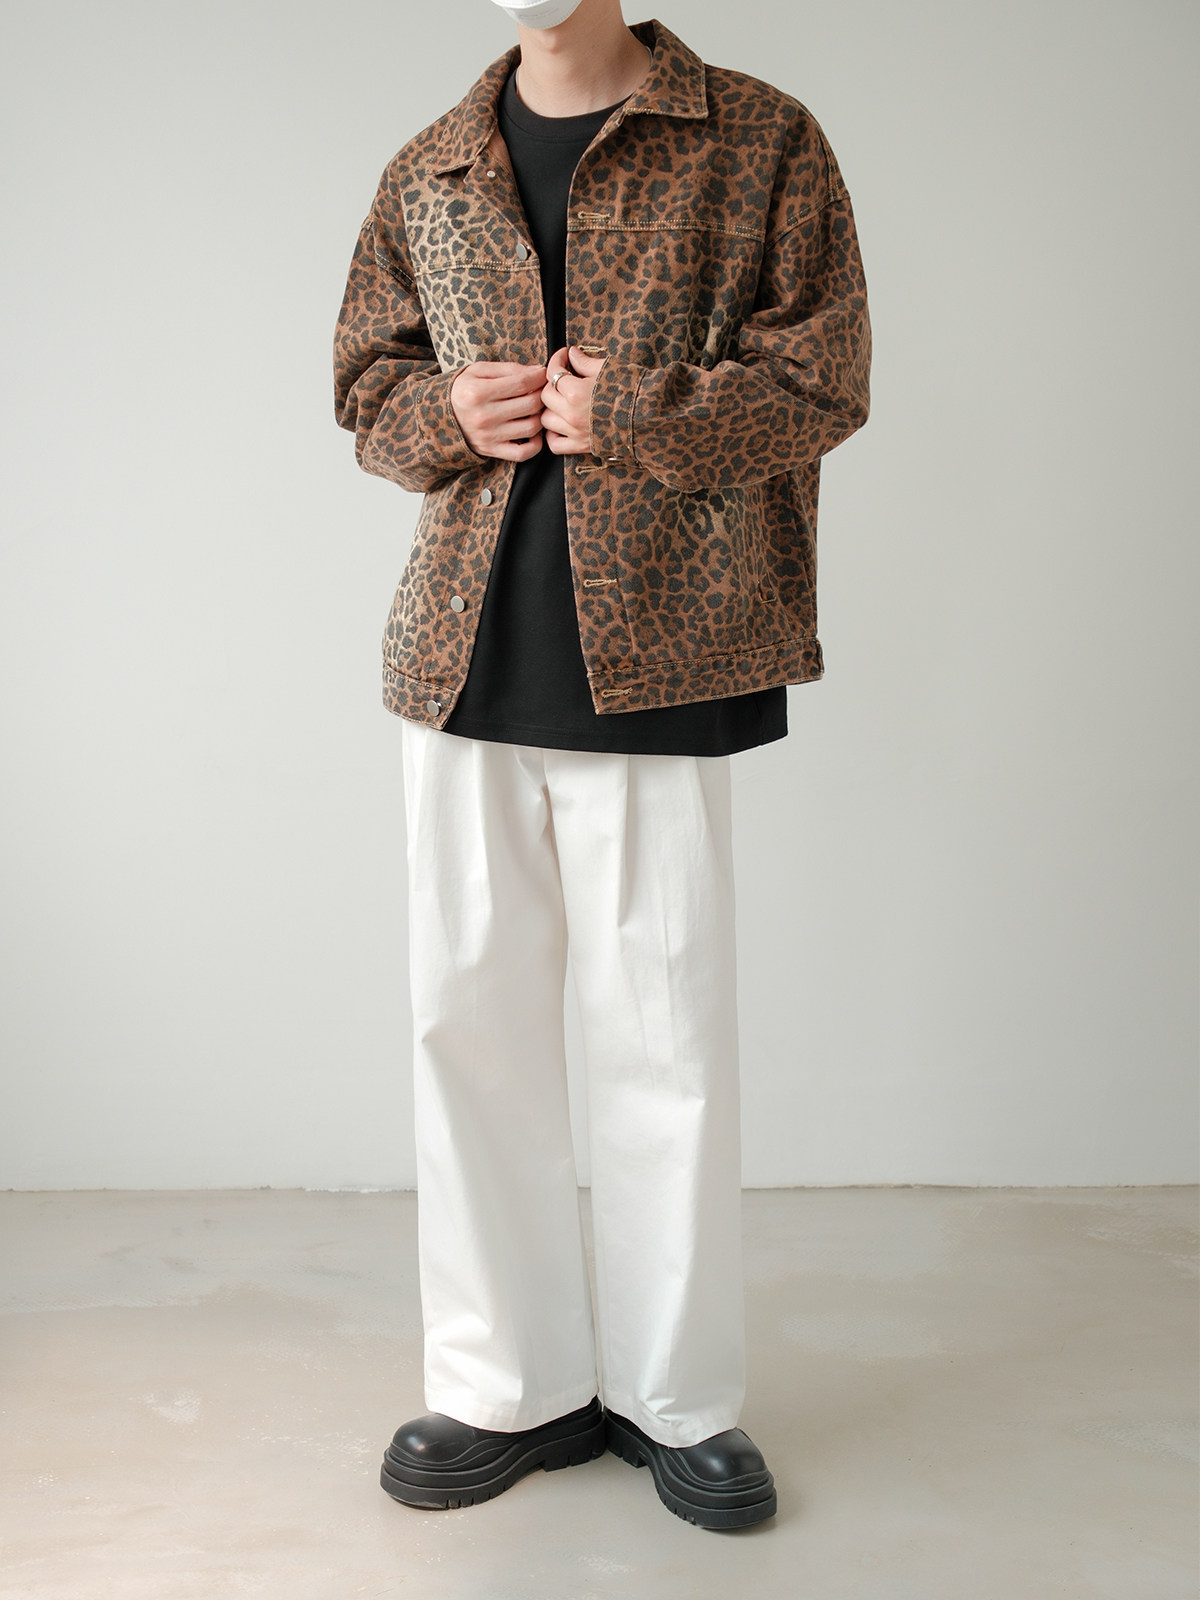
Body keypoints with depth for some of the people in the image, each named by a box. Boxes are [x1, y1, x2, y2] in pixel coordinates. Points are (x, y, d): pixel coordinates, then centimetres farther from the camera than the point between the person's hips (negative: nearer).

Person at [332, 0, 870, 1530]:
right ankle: (514, 1386, 22)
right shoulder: (427, 174, 16)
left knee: (667, 1024, 2)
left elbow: (822, 377, -1)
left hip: (658, 645, -3)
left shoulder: (760, 142, 4)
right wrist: (447, 415, -3)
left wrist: (630, 422, -12)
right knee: (468, 1009, 6)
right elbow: (368, 382, 19)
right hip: (465, 649, 4)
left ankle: (675, 1396, 20)